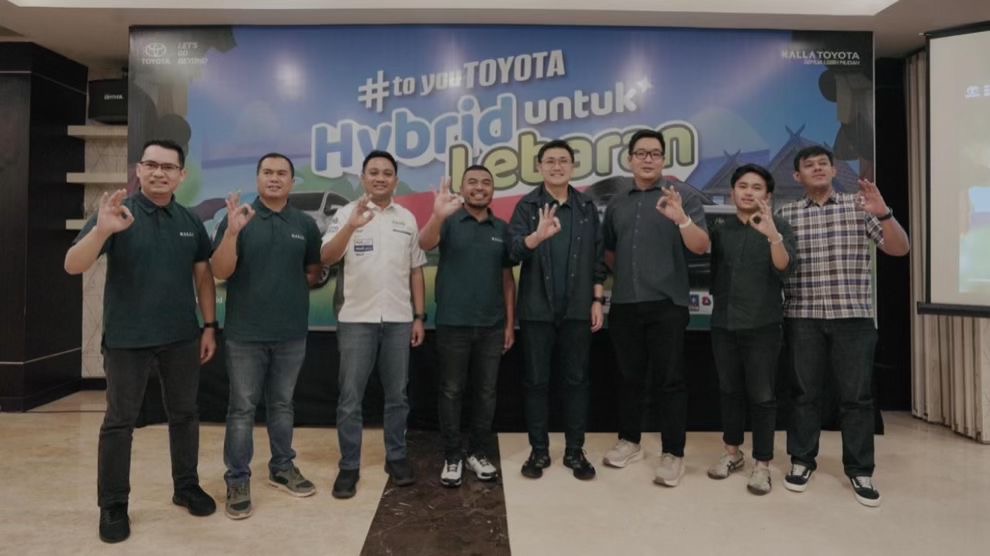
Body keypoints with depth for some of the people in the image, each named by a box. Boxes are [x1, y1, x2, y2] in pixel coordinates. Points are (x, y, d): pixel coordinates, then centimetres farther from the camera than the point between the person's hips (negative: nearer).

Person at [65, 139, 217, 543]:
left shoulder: (190, 221, 4)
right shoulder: (118, 212, -7)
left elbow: (203, 275, 10)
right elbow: (73, 266, -15)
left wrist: (210, 325, 5)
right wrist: (101, 230, -33)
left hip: (182, 338, 4)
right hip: (126, 338, -3)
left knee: (184, 415, 13)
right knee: (120, 421, 8)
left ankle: (186, 486, 30)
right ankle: (113, 504, 22)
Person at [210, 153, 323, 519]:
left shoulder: (305, 224, 5)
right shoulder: (237, 218, -3)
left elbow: (314, 271, 16)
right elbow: (220, 272, -12)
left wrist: (292, 286, 1)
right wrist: (232, 232, -24)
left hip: (291, 333, 3)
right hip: (245, 333, -3)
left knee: (282, 404, 16)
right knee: (242, 409, 4)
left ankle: (282, 468, 29)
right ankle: (237, 481, 15)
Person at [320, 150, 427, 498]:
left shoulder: (407, 219, 10)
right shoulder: (347, 213, -1)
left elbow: (416, 271, 12)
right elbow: (326, 258, -14)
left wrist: (419, 316, 6)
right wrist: (351, 227, -31)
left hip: (398, 320, 3)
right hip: (356, 319, -3)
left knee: (397, 395, 11)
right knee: (350, 398, 3)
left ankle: (396, 457, 25)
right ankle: (349, 466, 15)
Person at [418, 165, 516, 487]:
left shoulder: (502, 229, 8)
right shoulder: (449, 222, 0)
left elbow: (507, 277, 10)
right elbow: (425, 244, -21)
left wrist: (510, 323, 6)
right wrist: (438, 216, -41)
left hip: (492, 325, 3)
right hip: (452, 324, -2)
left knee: (486, 392, 10)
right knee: (451, 391, 6)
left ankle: (477, 452, 26)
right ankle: (452, 456, 18)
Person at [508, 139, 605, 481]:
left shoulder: (586, 207, 6)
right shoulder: (527, 206, -1)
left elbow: (598, 257, 7)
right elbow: (514, 251, -15)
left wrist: (597, 301, 2)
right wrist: (538, 235, -35)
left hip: (577, 309, 2)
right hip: (536, 310, -1)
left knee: (576, 380, 8)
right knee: (536, 382, 6)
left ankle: (575, 451, 20)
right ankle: (539, 451, 19)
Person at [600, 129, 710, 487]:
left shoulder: (682, 197, -1)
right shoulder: (616, 204, 11)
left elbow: (701, 247, -13)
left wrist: (682, 219, -29)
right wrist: (624, 273, 10)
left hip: (666, 304, -4)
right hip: (624, 304, 4)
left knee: (669, 380, 0)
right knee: (629, 377, 13)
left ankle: (673, 454, 9)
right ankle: (629, 441, 27)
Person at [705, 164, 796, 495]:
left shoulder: (778, 227, -3)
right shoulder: (720, 231, 7)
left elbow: (784, 267, -20)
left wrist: (772, 235, -36)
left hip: (762, 325, -3)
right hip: (723, 324, 3)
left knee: (762, 396, 0)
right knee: (729, 391, 12)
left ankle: (762, 464, 11)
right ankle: (732, 452, 27)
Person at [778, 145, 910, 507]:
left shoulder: (860, 205, 6)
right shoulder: (786, 214, 6)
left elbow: (900, 249, -1)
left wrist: (883, 213, -17)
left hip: (854, 316, 0)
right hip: (803, 317, 0)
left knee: (856, 395, 4)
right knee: (805, 392, 7)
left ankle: (859, 470, 16)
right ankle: (802, 460, 20)